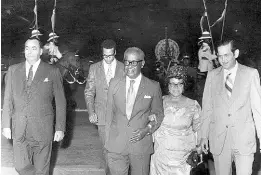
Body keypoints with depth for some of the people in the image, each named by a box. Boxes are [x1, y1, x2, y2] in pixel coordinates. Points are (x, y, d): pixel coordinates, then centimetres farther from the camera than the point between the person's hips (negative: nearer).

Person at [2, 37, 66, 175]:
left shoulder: (52, 72, -3)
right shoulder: (13, 70, 6)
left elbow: (60, 102, -2)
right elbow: (8, 100, 8)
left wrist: (60, 128, -5)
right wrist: (6, 125, 4)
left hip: (42, 130, -2)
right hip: (19, 129, 3)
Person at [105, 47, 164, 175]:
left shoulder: (153, 87, -4)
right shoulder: (114, 84, 3)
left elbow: (158, 114, 6)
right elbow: (109, 112, 8)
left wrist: (147, 129, -10)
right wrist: (107, 140, 8)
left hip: (141, 146, -1)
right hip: (116, 145, 1)